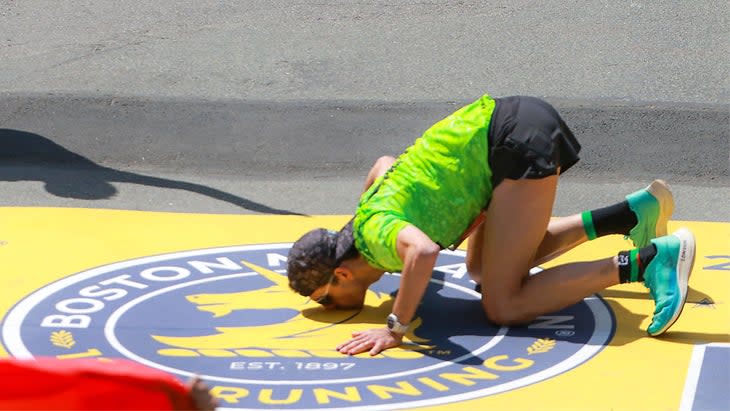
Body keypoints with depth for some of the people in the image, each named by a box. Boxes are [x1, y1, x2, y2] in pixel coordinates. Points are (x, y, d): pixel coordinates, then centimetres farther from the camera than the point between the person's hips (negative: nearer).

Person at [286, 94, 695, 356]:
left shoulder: (375, 232, -14)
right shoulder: (368, 209, 15)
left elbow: (423, 252, -37)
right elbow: (384, 162, 39)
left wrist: (396, 328, -27)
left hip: (522, 142, -10)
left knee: (504, 305, -9)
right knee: (483, 269, 26)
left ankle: (647, 261, -13)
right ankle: (632, 211, 21)